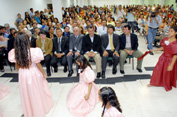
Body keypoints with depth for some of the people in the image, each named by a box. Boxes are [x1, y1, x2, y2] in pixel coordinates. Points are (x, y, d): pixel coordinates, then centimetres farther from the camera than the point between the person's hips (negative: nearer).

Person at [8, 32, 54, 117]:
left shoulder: (15, 53, -11)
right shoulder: (32, 51, -23)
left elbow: (17, 66, 2)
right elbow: (38, 65, -15)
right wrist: (44, 74, -1)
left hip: (22, 75, 3)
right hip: (33, 74, -3)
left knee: (26, 94, 20)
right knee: (37, 92, 17)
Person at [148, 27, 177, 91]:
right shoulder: (165, 39, -6)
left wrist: (171, 65, -24)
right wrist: (155, 50, 11)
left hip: (170, 60, -6)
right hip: (163, 57, 6)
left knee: (168, 74, 12)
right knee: (157, 70, 15)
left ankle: (168, 86, 40)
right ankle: (154, 82, 37)